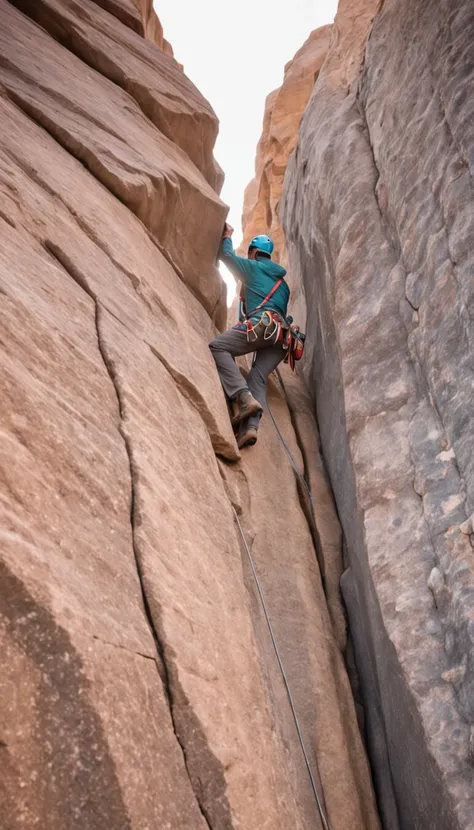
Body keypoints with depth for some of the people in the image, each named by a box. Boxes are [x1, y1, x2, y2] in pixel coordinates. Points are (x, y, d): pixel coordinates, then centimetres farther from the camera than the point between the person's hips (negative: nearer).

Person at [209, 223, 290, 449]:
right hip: (281, 335, 7)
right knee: (258, 377, 2)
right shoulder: (282, 284, 34)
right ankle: (250, 427, -21)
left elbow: (227, 255, 22)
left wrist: (227, 236, 42)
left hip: (262, 324, -7)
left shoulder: (253, 268, 15)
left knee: (218, 346, -7)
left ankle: (243, 398, -25)